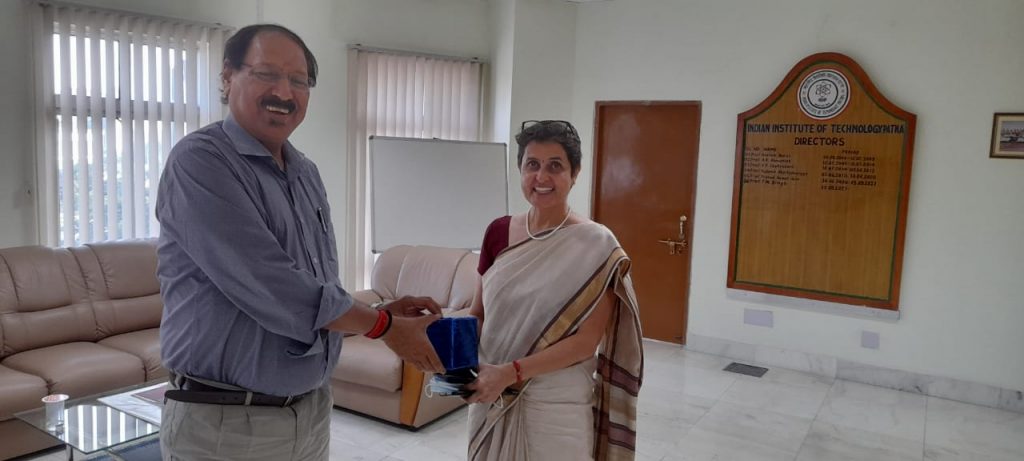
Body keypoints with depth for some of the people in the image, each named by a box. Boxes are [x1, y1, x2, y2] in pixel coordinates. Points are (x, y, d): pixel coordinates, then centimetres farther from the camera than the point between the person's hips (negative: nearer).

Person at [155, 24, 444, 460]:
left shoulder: (306, 173, 8)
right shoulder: (199, 161, -15)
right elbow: (267, 286, -24)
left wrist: (378, 312, -2)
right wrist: (383, 326, -15)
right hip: (225, 422, -7)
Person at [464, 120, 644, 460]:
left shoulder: (596, 245, -12)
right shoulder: (498, 232, 1)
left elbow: (587, 340, -14)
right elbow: (479, 314, 8)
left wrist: (512, 371, -22)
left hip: (556, 407, -4)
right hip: (492, 398, 4)